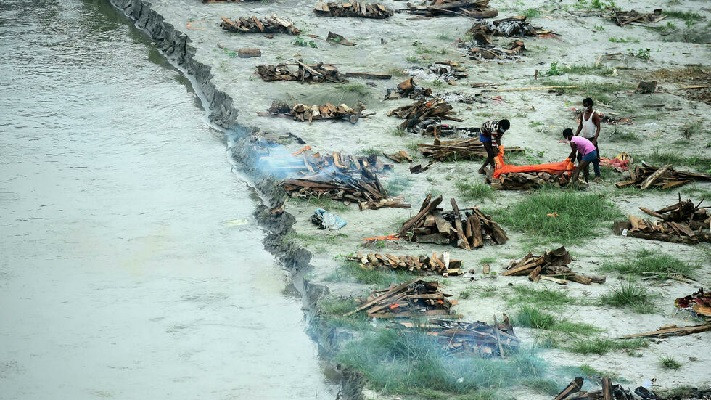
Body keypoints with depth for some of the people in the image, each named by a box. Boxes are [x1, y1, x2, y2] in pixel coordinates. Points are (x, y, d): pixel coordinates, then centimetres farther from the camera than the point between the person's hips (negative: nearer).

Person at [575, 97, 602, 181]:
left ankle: (597, 175, 2)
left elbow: (598, 128, -14)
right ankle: (585, 173, 21)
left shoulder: (595, 115, -12)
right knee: (580, 157, 8)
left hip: (591, 139, -7)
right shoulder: (583, 114, 8)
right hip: (584, 138, 7)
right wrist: (575, 136, 12)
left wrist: (595, 140, -23)